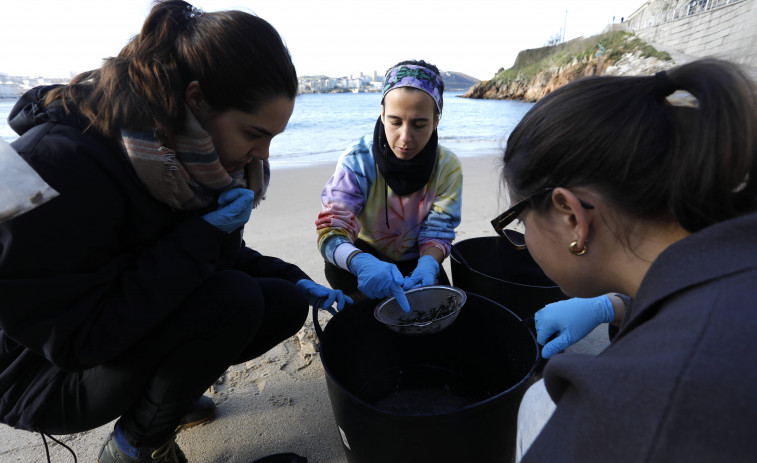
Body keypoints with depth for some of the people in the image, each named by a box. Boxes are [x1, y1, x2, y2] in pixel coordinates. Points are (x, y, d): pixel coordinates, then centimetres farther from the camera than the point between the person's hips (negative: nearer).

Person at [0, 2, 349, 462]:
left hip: (140, 321, 7)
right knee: (234, 298, -30)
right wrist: (202, 235, -32)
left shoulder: (187, 154, -7)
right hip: (46, 373, -6)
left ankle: (166, 388, 10)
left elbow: (223, 254, 6)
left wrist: (297, 281, -5)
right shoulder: (61, 161, -29)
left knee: (287, 302, -7)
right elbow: (73, 339, -26)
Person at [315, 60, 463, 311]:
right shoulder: (358, 160, -25)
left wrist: (428, 264, -39)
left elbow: (438, 231, -15)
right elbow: (331, 229, -31)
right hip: (368, 254, -2)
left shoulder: (447, 166, -18)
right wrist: (361, 263, -54)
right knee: (338, 267, -32)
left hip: (414, 260, 3)